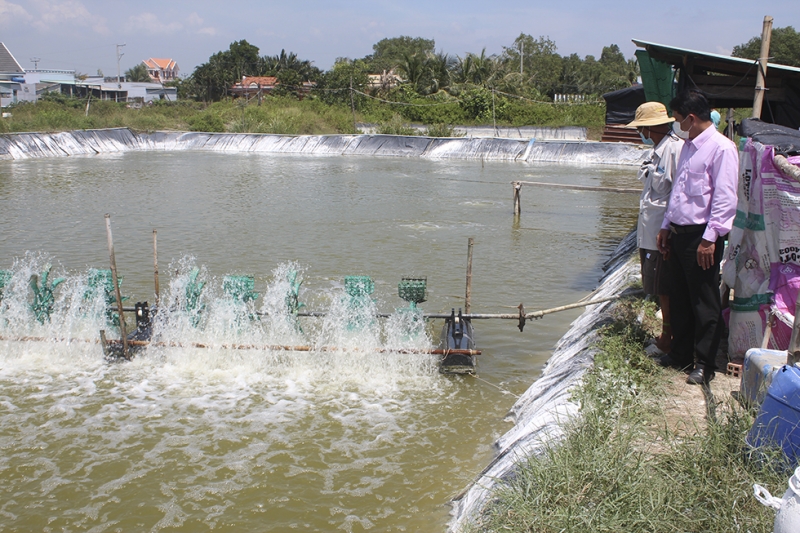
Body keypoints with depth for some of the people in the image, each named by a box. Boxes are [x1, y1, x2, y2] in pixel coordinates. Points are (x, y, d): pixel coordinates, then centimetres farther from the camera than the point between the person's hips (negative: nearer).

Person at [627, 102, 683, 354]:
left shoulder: (675, 148, -17)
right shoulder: (658, 151, 13)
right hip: (650, 234, 10)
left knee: (665, 290, 1)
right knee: (659, 289, 16)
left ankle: (667, 341, 13)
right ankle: (666, 337, 26)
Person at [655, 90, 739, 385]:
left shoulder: (721, 148, -13)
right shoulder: (689, 146, 16)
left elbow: (725, 199, -18)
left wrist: (709, 239, -20)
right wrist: (666, 226, 19)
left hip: (701, 236, -9)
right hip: (679, 233, 9)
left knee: (704, 303, 1)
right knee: (679, 298, 15)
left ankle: (704, 364, 10)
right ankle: (680, 354, 27)